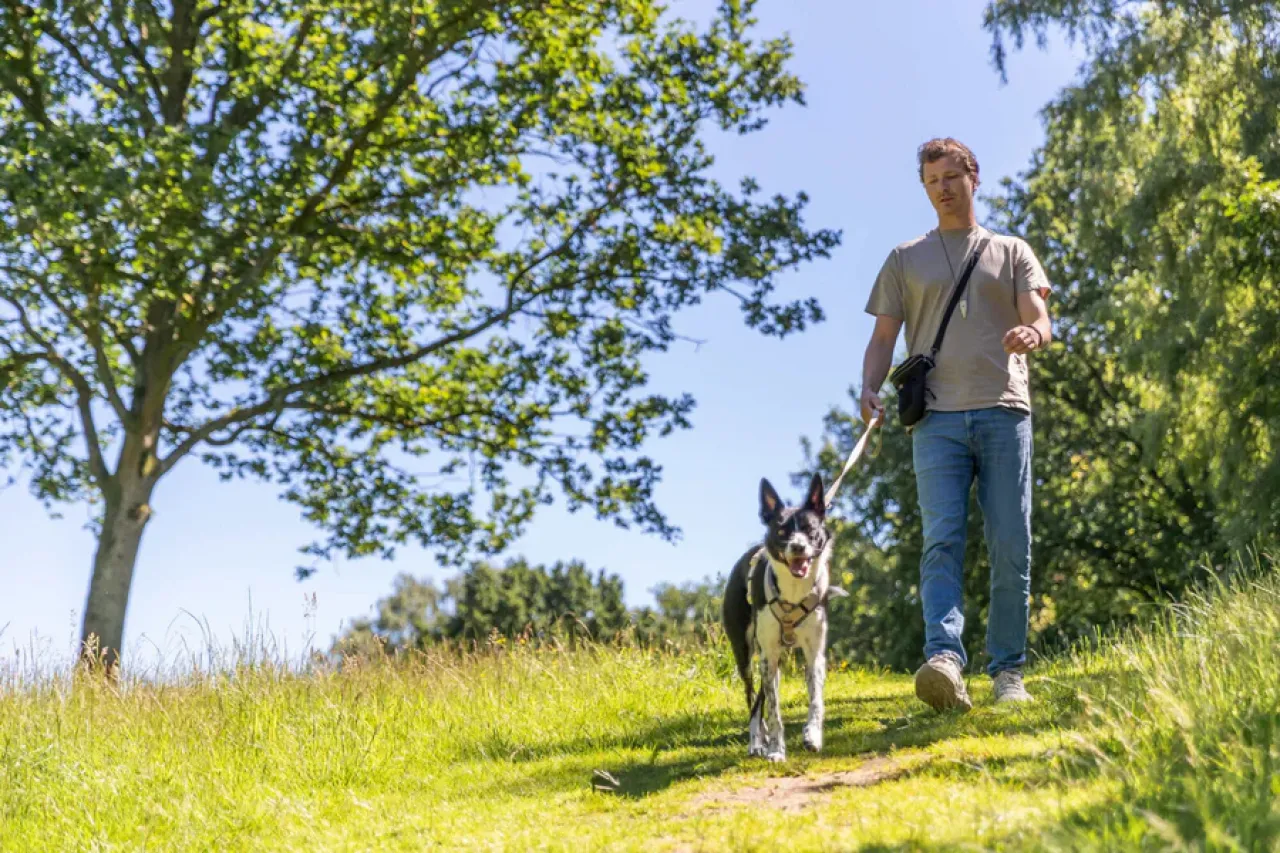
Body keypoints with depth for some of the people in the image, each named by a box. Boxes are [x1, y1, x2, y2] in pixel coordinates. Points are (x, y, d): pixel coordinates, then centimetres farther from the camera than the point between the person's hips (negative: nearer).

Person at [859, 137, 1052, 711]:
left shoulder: (1011, 252, 18)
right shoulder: (906, 259, 20)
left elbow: (1040, 321, 5)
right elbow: (883, 337, 15)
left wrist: (1031, 335, -20)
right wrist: (870, 387, -5)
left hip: (1003, 411, 0)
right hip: (937, 417, 0)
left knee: (1011, 547, -2)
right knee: (941, 540, -15)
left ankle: (1008, 670, 5)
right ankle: (944, 659, -28)